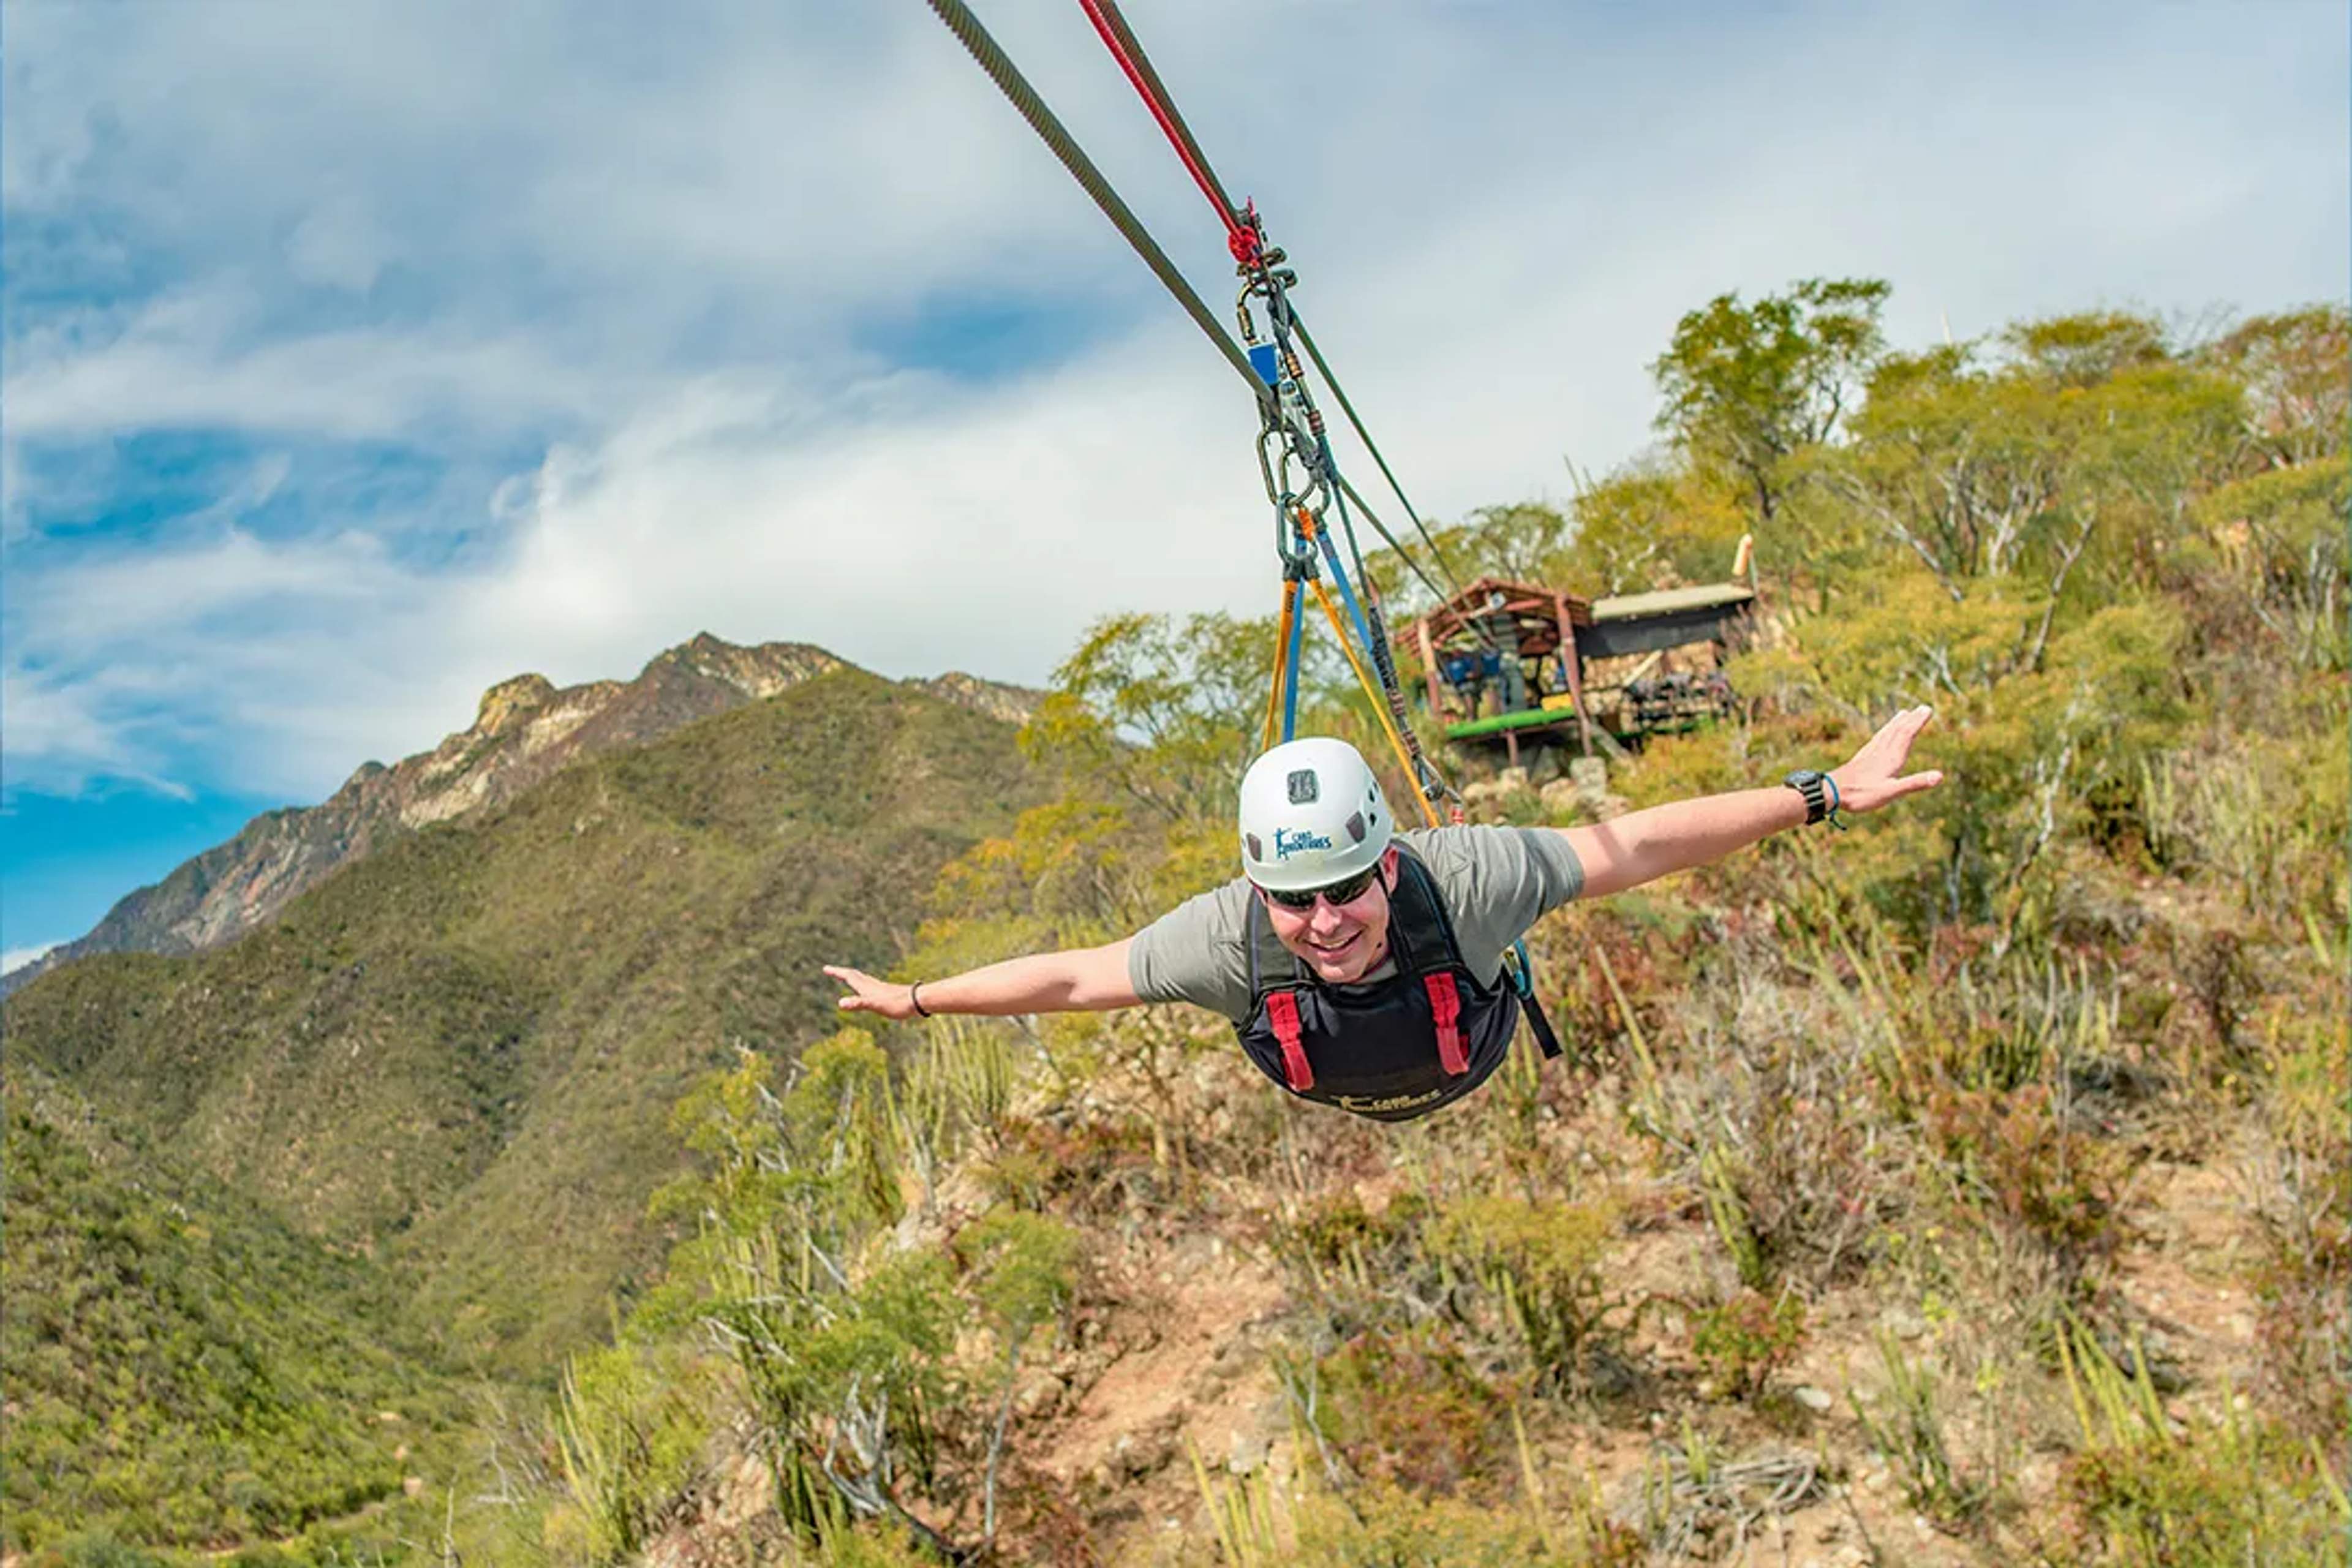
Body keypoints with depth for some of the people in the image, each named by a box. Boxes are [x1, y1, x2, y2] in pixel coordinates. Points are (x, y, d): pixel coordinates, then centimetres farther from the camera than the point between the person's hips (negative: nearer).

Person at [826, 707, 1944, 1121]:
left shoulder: (1464, 877, -50)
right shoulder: (1229, 935, -46)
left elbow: (1634, 845, -41)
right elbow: (1075, 976, -32)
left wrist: (1825, 795, -39)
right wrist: (915, 1000, -24)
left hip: (1469, 1070, -1)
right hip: (1326, 1097, 1)